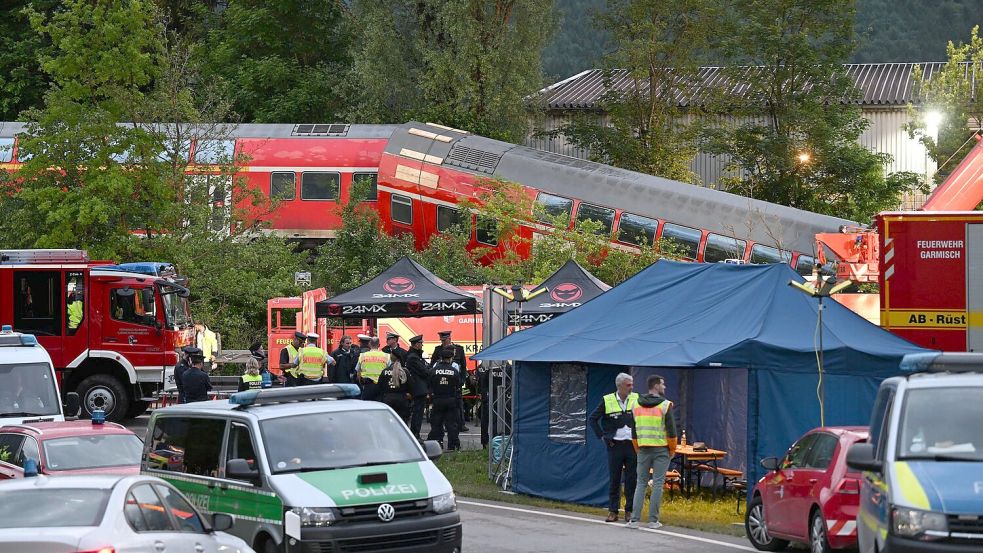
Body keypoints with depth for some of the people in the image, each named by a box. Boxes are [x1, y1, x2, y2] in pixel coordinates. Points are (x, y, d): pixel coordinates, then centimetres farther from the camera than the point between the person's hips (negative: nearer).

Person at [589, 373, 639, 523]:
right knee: (614, 479, 3)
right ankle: (613, 511, 8)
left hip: (632, 444, 1)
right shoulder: (608, 401, -2)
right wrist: (602, 436, 1)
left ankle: (630, 511, 10)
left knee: (632, 480, 3)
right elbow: (593, 419, 6)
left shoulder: (636, 399, 2)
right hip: (615, 445, -1)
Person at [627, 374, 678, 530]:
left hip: (643, 449, 4)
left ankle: (634, 519, 0)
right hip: (661, 449, -4)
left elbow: (633, 430, 11)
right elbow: (671, 429, -9)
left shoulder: (637, 406, 8)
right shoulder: (665, 405, -8)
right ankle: (653, 520, -1)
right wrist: (672, 450, 3)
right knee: (658, 484, 1)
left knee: (641, 483, 8)